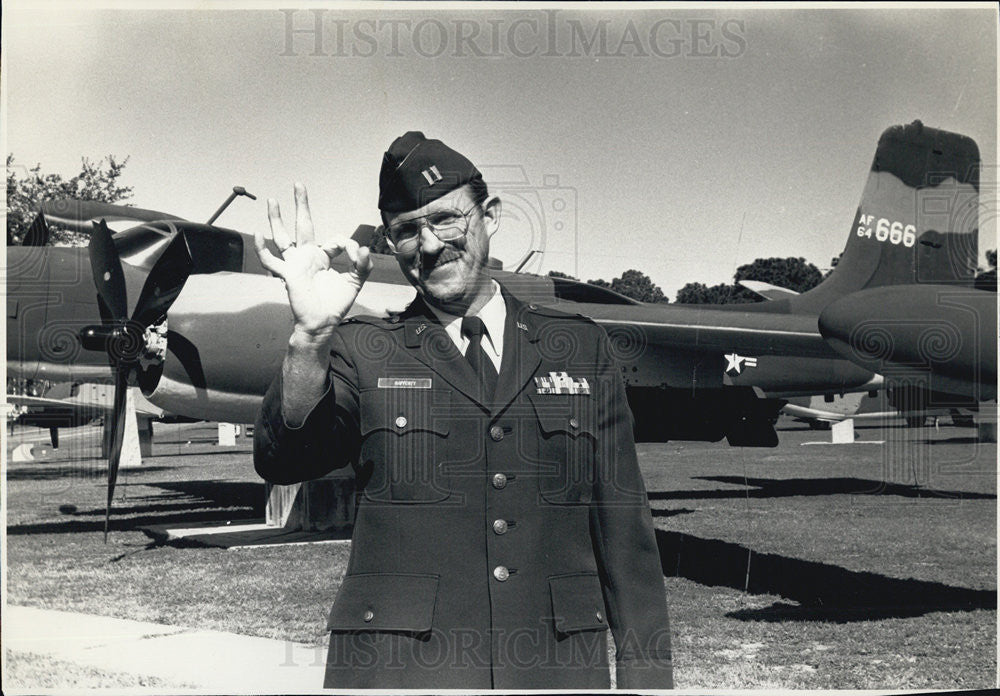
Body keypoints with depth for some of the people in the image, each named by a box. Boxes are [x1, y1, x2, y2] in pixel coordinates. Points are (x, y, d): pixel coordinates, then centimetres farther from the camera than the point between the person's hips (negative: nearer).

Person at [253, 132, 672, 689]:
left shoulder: (582, 349, 9)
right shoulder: (361, 351, 7)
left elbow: (624, 527, 8)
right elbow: (283, 461, -9)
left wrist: (647, 673, 3)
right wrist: (312, 334, -22)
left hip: (559, 666, 2)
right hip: (397, 668, -1)